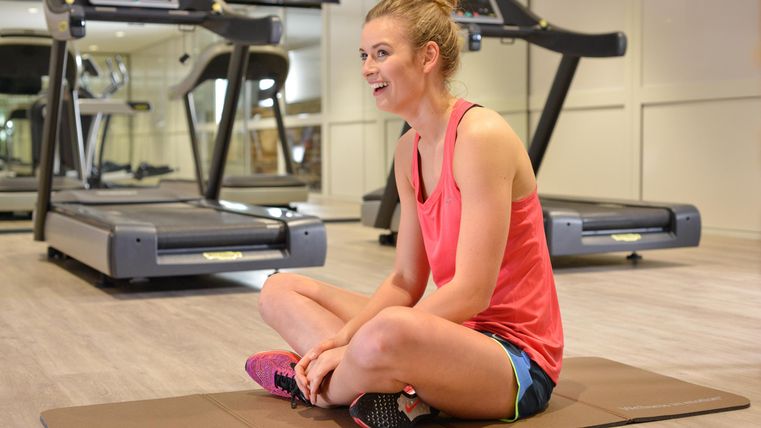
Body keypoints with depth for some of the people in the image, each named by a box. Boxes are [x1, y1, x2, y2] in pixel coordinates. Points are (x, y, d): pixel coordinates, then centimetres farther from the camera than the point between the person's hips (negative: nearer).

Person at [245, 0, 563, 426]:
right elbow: (405, 282, 8)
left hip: (516, 358, -9)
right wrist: (343, 337, -9)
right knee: (281, 290, 8)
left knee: (390, 331, -41)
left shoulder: (480, 135, -19)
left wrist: (351, 345, -20)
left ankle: (322, 386, -8)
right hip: (458, 334, 9)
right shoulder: (410, 150, 7)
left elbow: (470, 292, -23)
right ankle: (382, 387, -13)